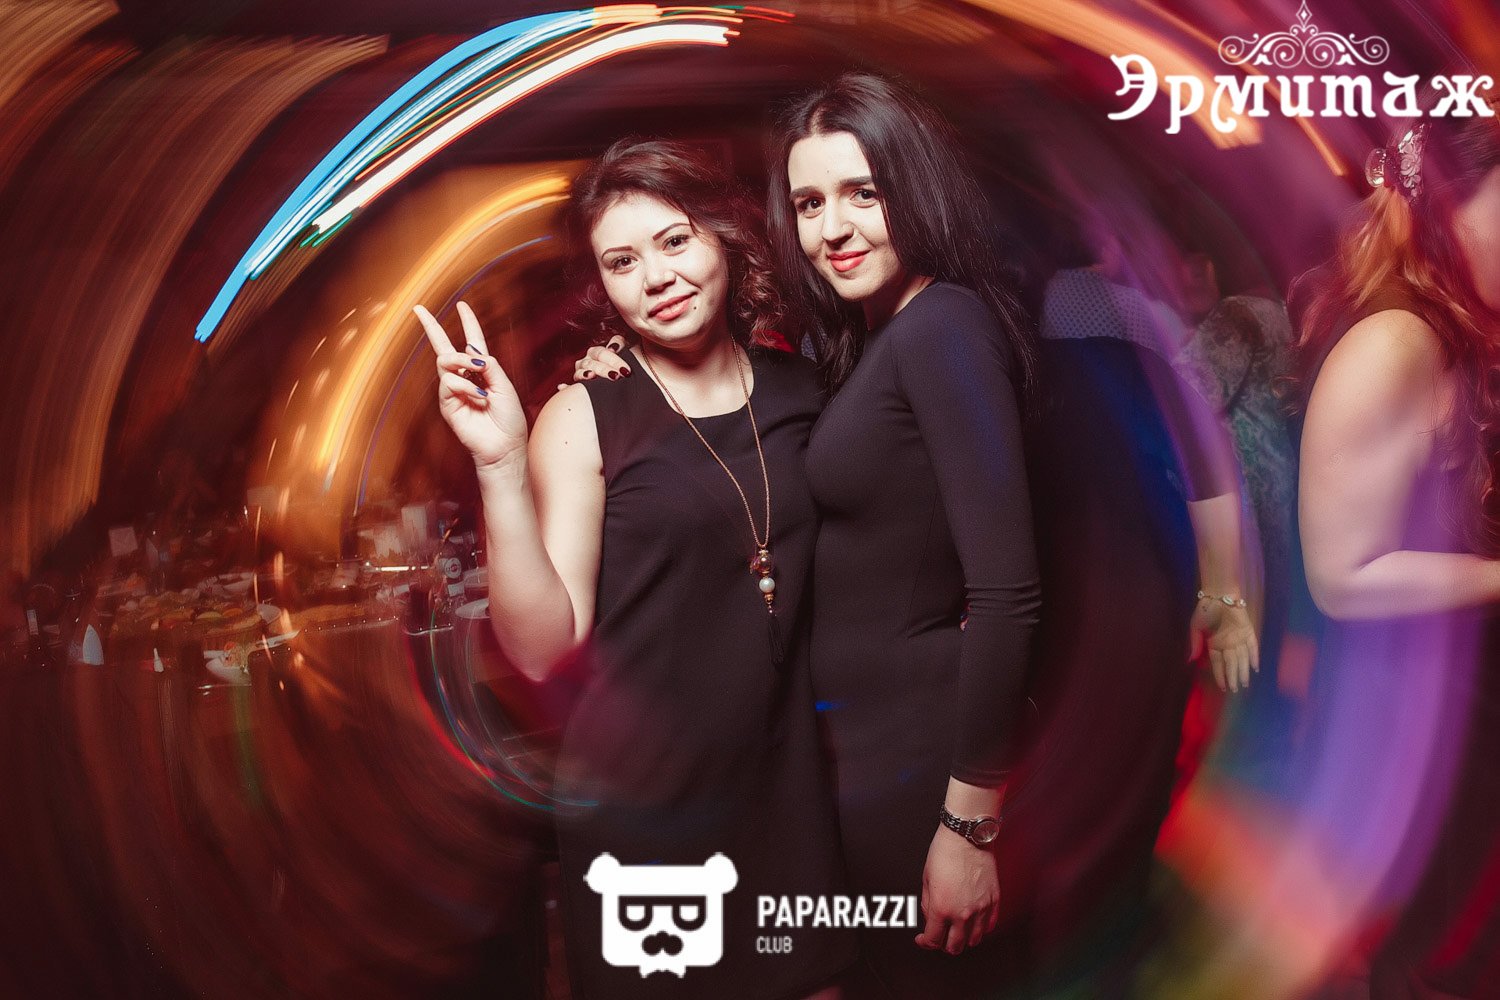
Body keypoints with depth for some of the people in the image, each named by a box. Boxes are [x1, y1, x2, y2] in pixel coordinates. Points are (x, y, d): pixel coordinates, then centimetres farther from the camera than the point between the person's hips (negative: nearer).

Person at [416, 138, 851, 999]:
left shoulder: (801, 388, 2)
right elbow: (544, 648, -15)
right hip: (639, 807, -3)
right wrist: (503, 467, -23)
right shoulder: (583, 420, -8)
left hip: (788, 788, 3)